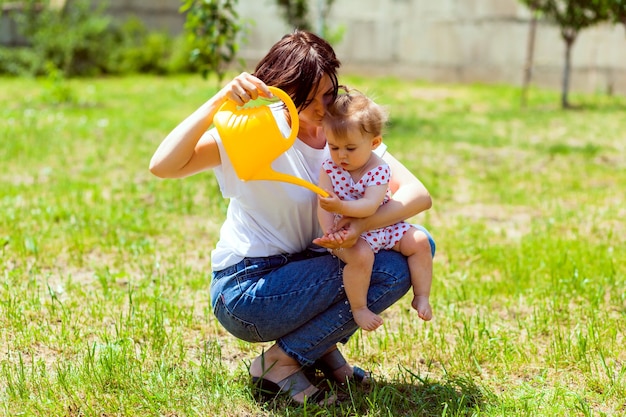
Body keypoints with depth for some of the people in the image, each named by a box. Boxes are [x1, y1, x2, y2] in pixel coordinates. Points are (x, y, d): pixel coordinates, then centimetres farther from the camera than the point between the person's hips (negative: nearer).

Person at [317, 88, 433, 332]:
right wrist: (329, 231, -33)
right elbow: (323, 206, -15)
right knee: (360, 255, -32)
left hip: (381, 227, 2)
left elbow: (370, 206, -28)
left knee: (418, 241, -12)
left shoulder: (379, 170, -14)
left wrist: (341, 206, -45)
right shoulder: (329, 169, -9)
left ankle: (421, 297, 4)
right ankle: (358, 308, -14)